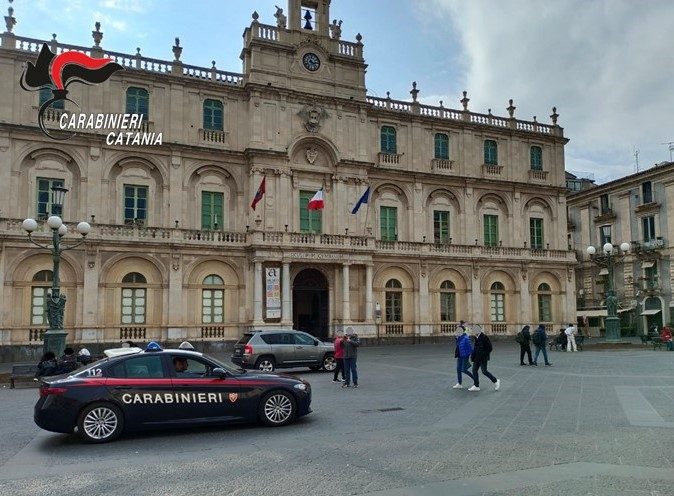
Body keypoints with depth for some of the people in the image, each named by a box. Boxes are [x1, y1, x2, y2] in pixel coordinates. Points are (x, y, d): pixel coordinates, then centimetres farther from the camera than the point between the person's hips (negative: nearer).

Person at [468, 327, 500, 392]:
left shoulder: (484, 337, -17)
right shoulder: (477, 337, 8)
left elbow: (490, 348, -17)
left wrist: (485, 355, -15)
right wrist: (473, 356, 11)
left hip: (483, 358, -8)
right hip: (477, 357, 9)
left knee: (484, 371, -3)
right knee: (474, 370, 6)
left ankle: (496, 381, 16)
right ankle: (476, 386, 14)